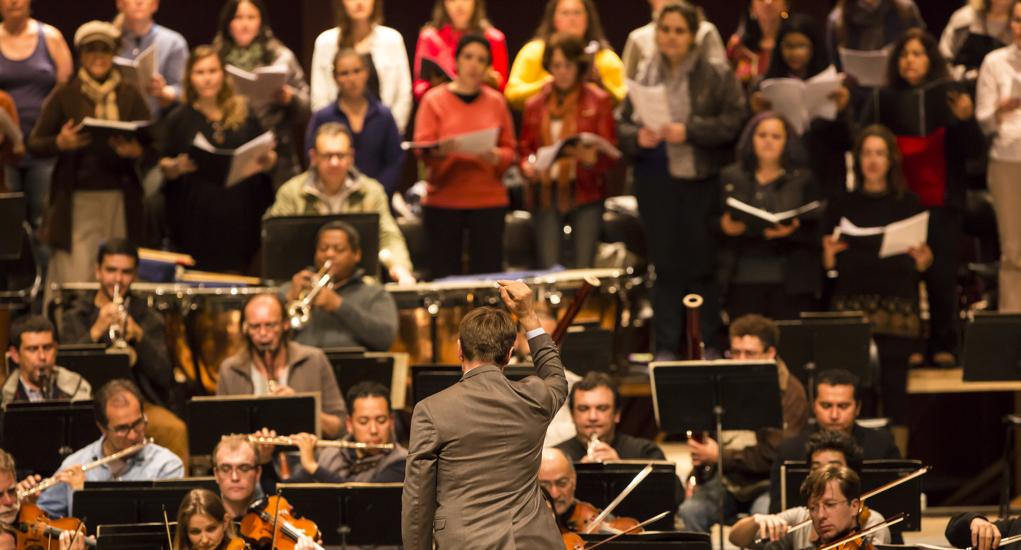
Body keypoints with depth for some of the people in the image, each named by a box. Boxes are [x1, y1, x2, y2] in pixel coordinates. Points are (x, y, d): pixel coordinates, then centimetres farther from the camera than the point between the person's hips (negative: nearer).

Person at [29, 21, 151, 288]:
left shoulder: (130, 95, 9)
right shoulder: (64, 95, 5)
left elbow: (153, 143, 8)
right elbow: (34, 144, 5)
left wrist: (136, 150, -14)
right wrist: (60, 143, -15)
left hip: (119, 199, 2)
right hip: (76, 201, -2)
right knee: (75, 279, -8)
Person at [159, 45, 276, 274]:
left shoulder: (244, 113, 10)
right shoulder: (179, 118, 6)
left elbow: (268, 157, 15)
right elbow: (164, 167, 6)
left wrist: (267, 161, -7)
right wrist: (178, 167, -15)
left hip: (240, 215, 1)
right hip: (197, 218, -1)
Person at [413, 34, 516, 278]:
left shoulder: (496, 101, 12)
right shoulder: (434, 100, 5)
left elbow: (509, 150, 10)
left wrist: (496, 157, -12)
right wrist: (438, 151, -25)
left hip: (488, 200, 2)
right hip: (443, 200, -1)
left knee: (488, 274, -6)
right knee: (444, 275, -6)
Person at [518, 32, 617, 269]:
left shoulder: (598, 100, 5)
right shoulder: (535, 104, 12)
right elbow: (525, 147, 17)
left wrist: (592, 158, -22)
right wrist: (527, 165, -6)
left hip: (584, 193, -2)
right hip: (546, 194, 2)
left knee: (583, 267, -6)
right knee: (548, 269, -2)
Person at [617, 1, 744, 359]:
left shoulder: (716, 77, 0)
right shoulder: (643, 78, 9)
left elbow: (732, 122, -10)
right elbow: (621, 125, 9)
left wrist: (689, 131, -18)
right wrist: (638, 137, -11)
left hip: (700, 181, -3)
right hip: (655, 182, 3)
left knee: (703, 265, 0)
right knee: (665, 265, 6)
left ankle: (711, 346, 9)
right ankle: (666, 349, 10)